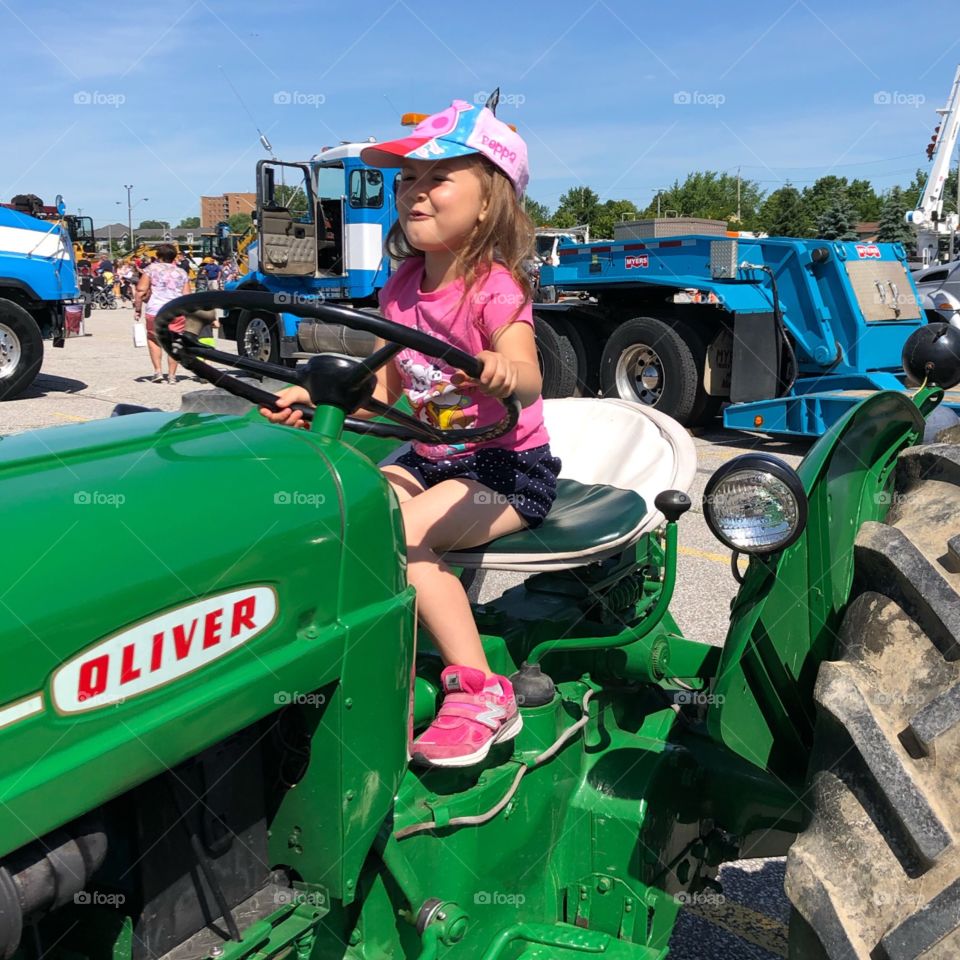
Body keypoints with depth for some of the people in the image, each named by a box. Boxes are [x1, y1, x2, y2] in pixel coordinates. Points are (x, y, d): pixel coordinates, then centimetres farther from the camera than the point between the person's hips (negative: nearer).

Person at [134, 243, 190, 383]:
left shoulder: (151, 269, 5)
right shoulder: (181, 273, 15)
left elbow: (141, 291, -3)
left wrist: (138, 309, 5)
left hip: (156, 311, -2)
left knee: (153, 339, 17)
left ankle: (157, 371, 7)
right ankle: (171, 375, 10)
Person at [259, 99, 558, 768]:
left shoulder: (494, 287, -14)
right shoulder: (402, 287, 6)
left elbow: (527, 381, -33)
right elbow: (380, 391, 8)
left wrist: (501, 374, -57)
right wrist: (318, 400, -10)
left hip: (509, 468, -6)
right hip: (430, 459, 7)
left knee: (402, 532, -28)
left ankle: (481, 693, -18)